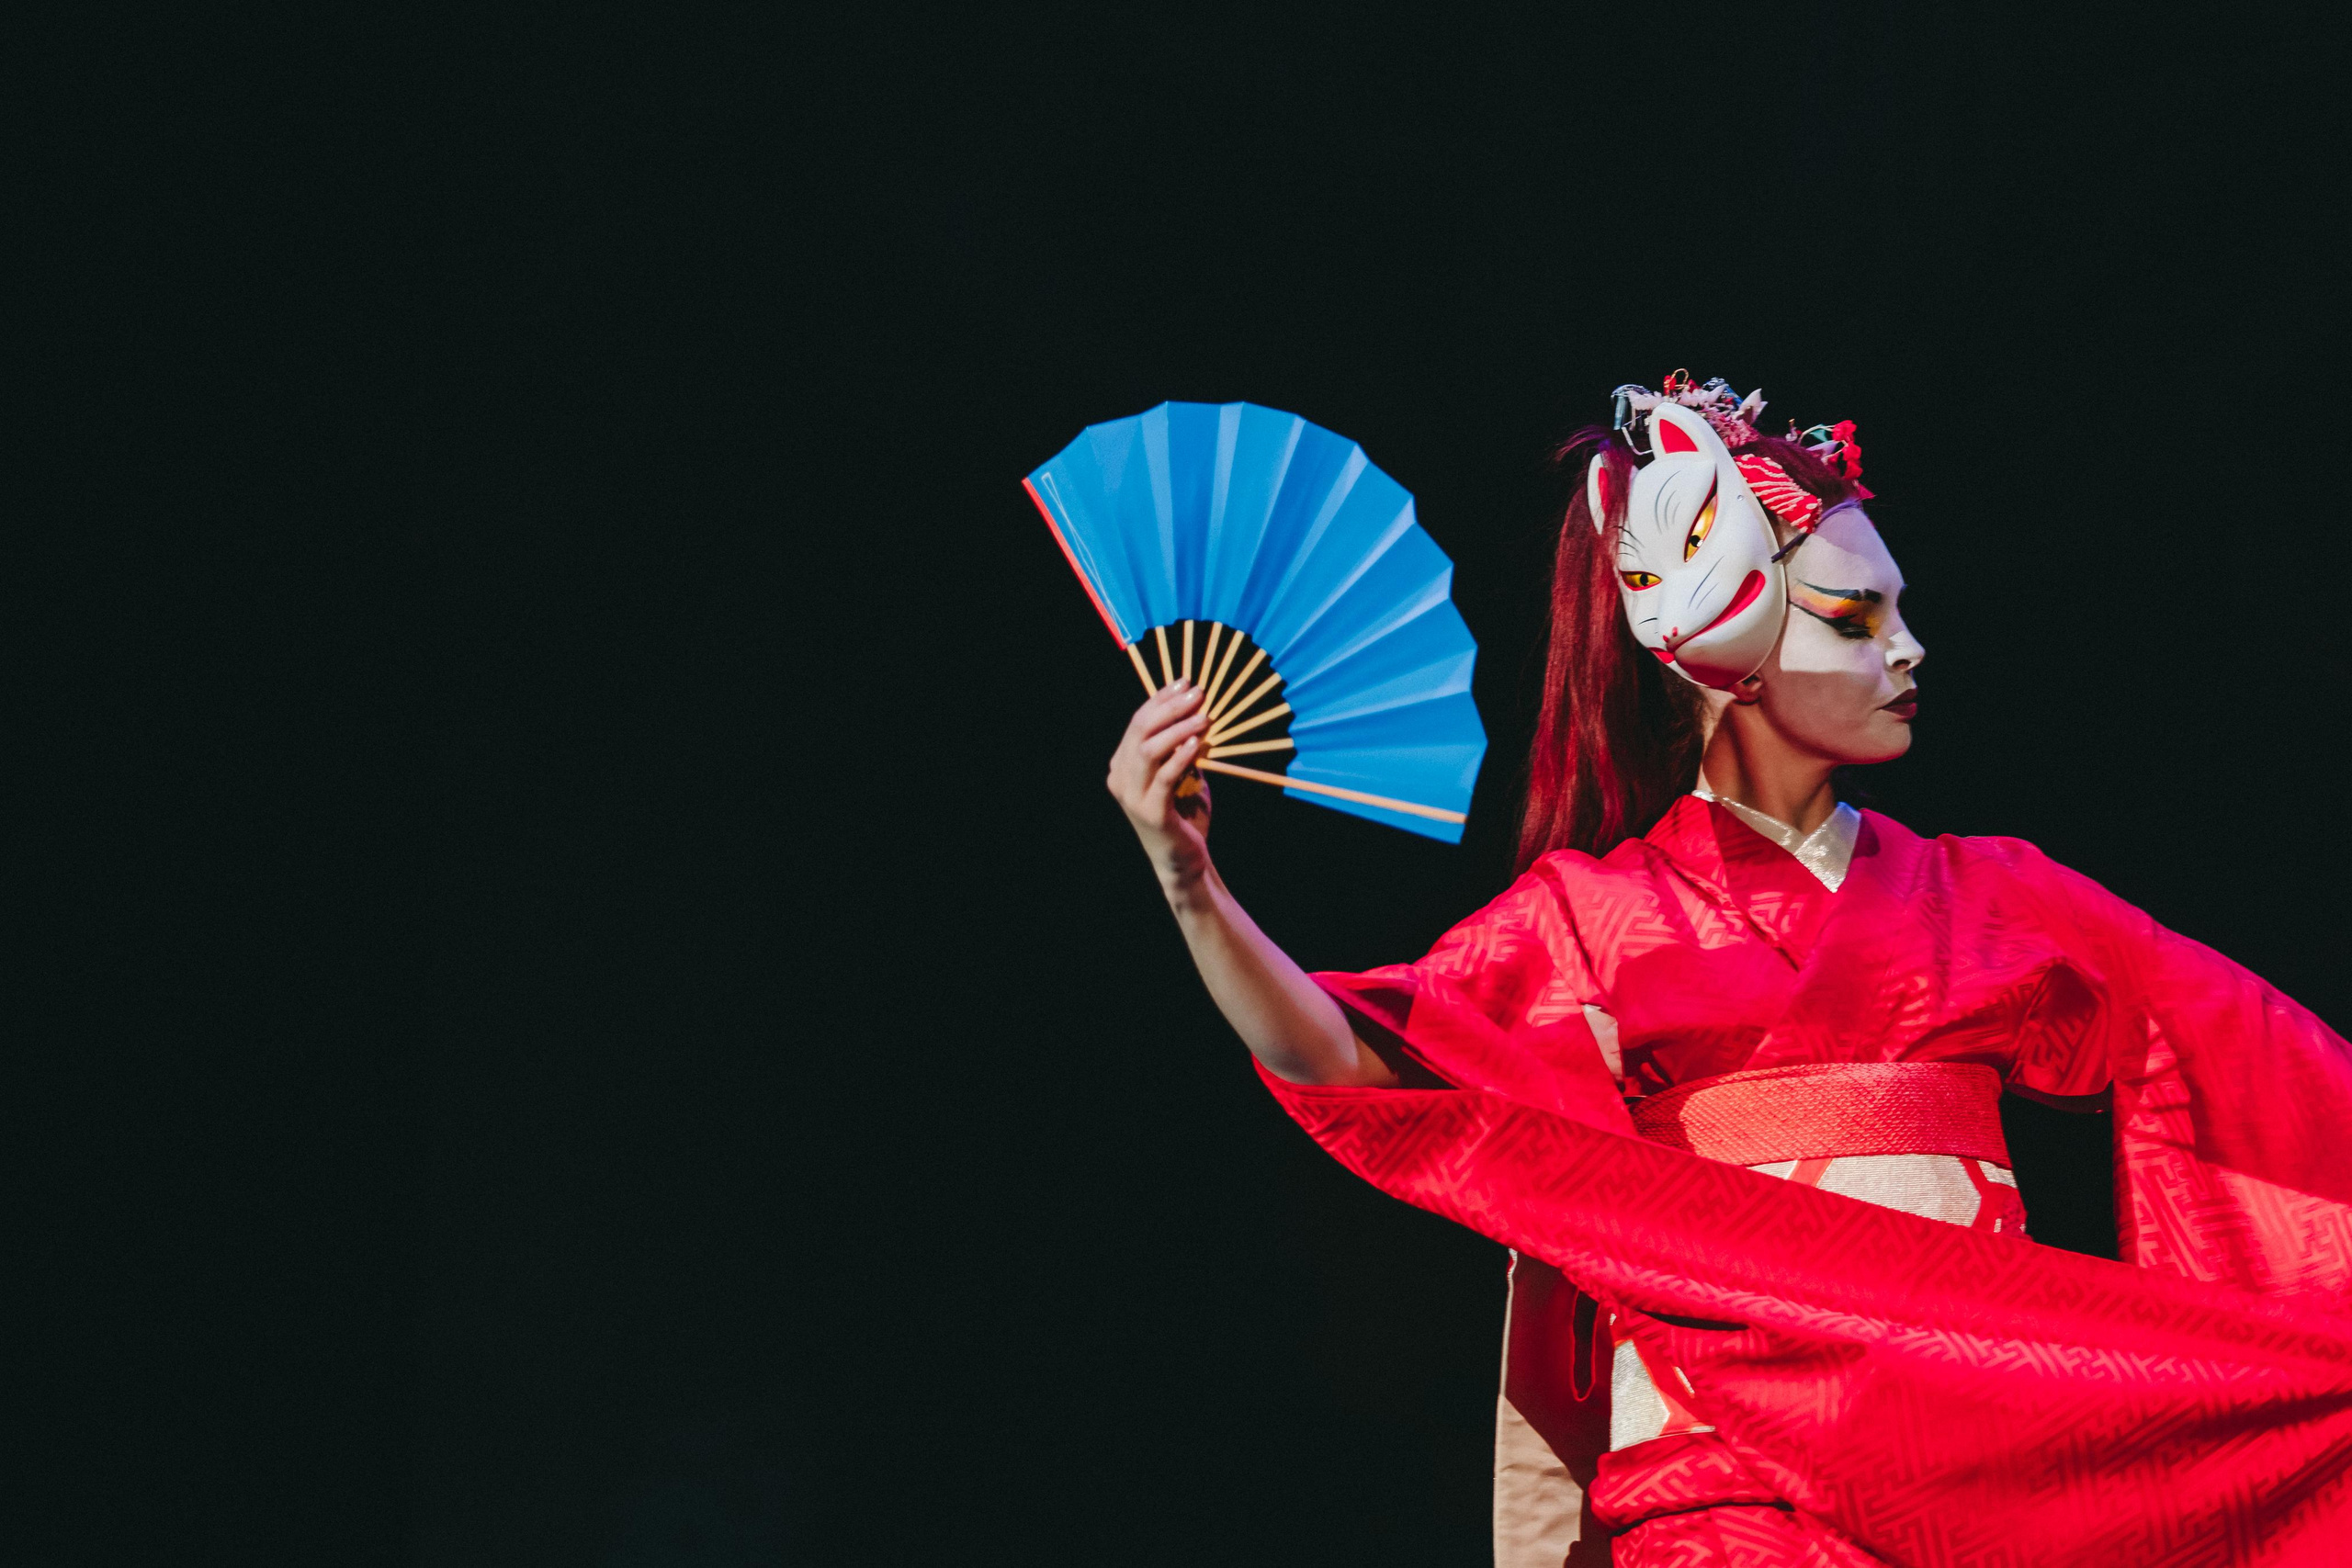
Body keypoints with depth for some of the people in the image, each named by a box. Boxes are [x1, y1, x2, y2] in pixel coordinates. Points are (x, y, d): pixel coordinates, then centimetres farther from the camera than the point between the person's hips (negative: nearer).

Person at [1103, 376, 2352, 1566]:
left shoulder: (1986, 895, 19)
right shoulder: (1597, 909, 10)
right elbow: (1345, 1058, -2)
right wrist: (1188, 878, -16)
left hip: (1980, 1434, 3)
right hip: (1731, 1455, -2)